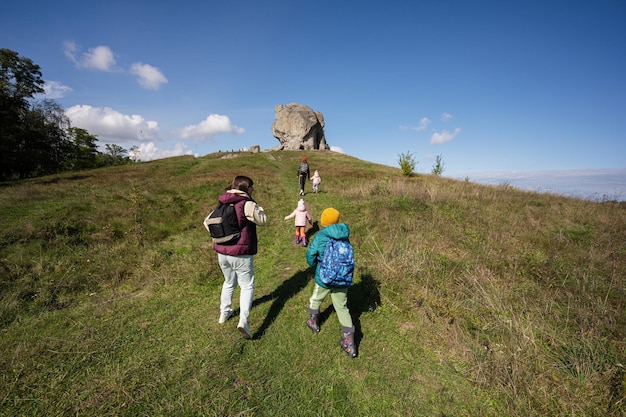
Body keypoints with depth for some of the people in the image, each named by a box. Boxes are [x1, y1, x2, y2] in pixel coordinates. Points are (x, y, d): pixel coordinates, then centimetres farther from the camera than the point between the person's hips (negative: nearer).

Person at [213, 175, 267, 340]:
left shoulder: (222, 203, 7)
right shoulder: (247, 204, -15)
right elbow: (263, 221, -7)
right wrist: (259, 209, 9)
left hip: (222, 252, 7)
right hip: (241, 254, -7)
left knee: (229, 283, 26)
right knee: (247, 286, 6)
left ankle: (224, 313, 40)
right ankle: (243, 321, -6)